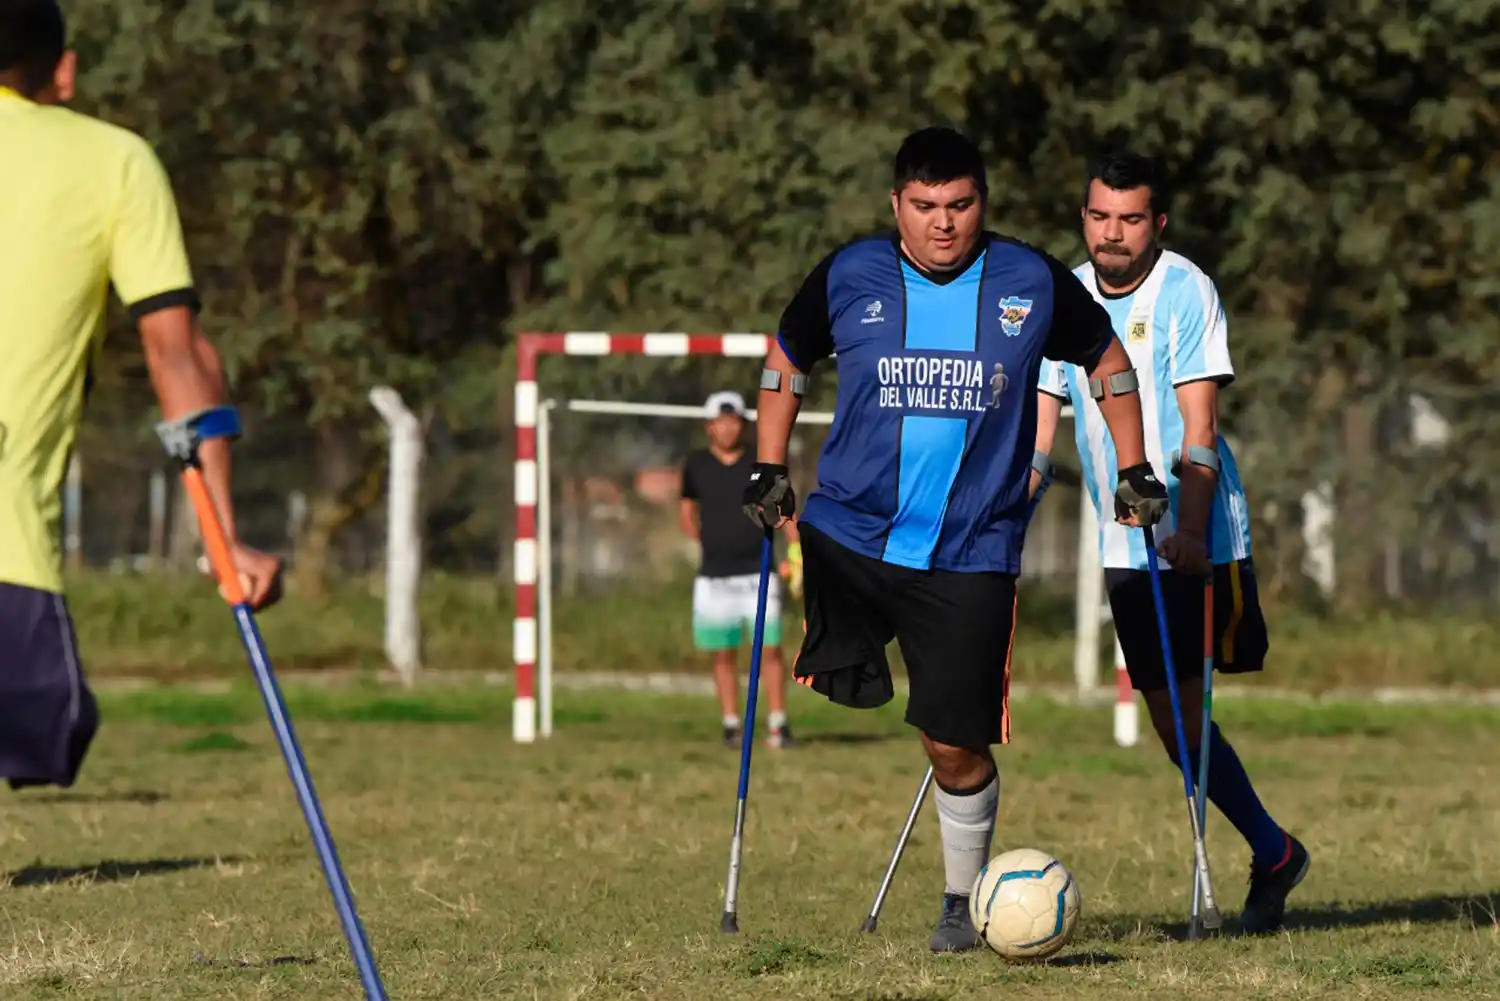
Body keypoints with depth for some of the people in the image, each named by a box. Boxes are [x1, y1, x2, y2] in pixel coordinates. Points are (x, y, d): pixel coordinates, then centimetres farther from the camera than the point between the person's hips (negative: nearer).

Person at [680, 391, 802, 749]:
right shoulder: (697, 465, 5)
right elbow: (686, 510, 17)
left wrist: (796, 551, -4)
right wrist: (706, 543, 5)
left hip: (757, 572, -1)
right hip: (715, 577, 1)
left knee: (769, 649, -7)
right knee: (722, 654, 3)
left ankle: (778, 722, 0)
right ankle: (731, 724, 11)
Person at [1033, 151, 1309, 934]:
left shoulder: (1184, 291, -9)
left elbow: (1198, 421, -15)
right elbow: (1041, 423, 8)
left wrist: (1190, 526, -26)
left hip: (1198, 541, -5)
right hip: (1125, 546, 5)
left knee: (1186, 707, -10)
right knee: (1170, 720, 5)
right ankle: (1273, 852, 19)